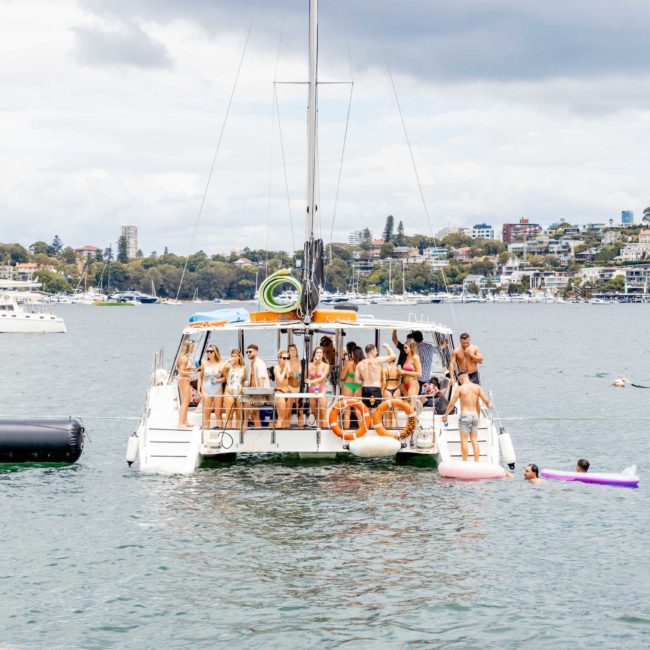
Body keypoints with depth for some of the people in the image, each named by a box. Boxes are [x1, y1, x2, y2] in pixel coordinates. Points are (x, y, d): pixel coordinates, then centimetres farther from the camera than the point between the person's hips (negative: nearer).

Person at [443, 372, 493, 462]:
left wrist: (445, 415, 6)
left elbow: (451, 404, -5)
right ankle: (477, 462, 5)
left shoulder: (460, 388, -6)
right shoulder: (477, 387, 4)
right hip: (475, 414, 5)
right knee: (474, 440, 9)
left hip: (465, 415, -5)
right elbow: (486, 400, 3)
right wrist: (489, 405, 26)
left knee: (464, 440, 0)